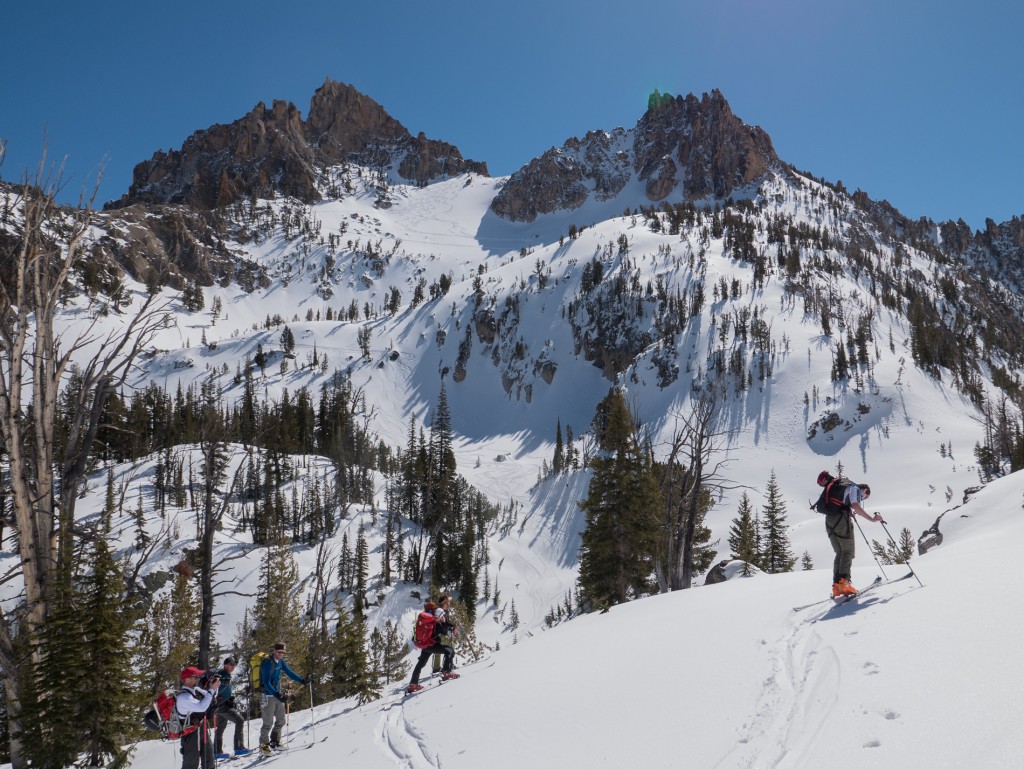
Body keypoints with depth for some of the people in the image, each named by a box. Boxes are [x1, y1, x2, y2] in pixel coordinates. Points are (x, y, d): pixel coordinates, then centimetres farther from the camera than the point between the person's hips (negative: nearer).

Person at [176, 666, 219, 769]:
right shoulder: (183, 697, -21)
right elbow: (201, 707, -33)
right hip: (191, 734, -8)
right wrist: (211, 689, -28)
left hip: (203, 732, 8)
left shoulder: (196, 690, 4)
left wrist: (215, 687, -3)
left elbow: (211, 698, 18)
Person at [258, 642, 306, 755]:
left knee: (281, 720, 13)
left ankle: (275, 741, 29)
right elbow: (266, 683, -23)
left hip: (277, 694, 8)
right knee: (268, 723, -6)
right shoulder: (268, 663, -19)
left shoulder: (280, 661, 6)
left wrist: (301, 680, 2)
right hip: (268, 695, -8)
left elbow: (289, 672, 14)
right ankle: (264, 745, 9)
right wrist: (276, 694, -32)